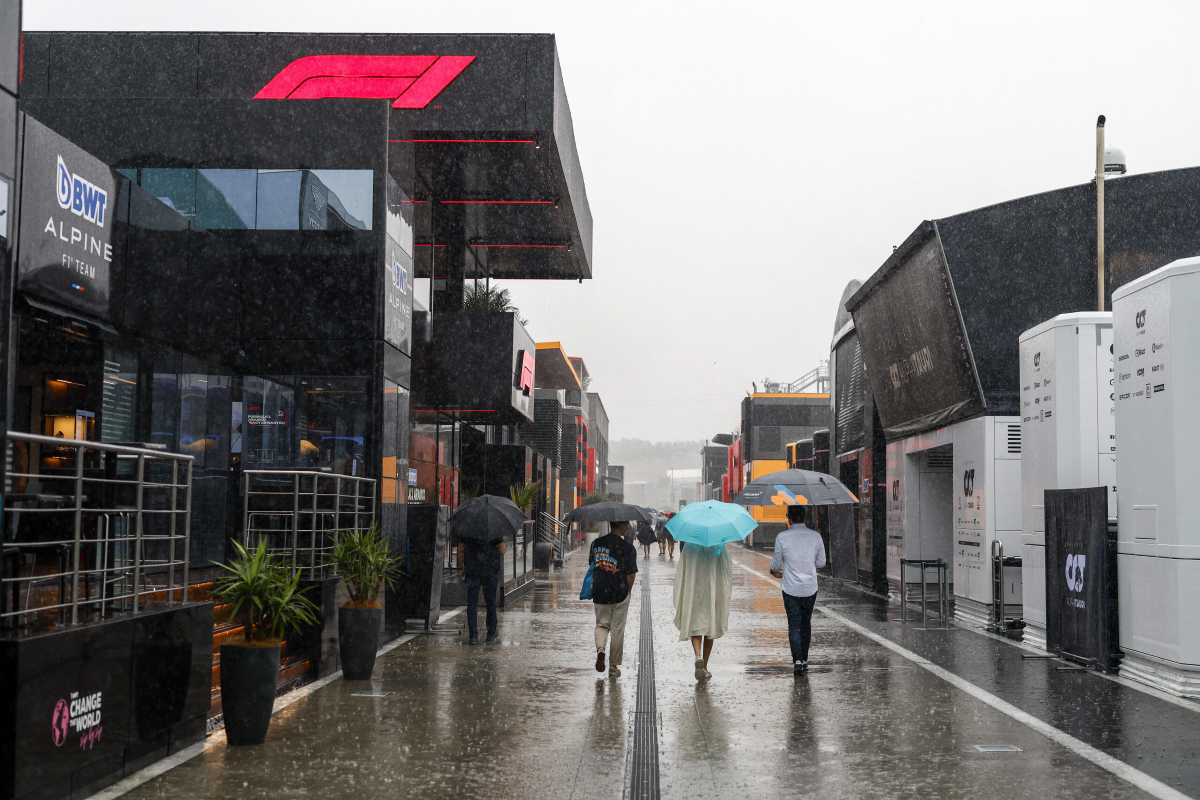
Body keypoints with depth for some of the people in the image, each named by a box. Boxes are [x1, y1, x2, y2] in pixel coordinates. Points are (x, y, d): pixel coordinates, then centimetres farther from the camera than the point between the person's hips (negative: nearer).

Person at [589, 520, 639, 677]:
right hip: (620, 594, -3)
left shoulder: (596, 543, 1)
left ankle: (600, 648, -10)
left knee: (601, 624, 18)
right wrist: (628, 591, 5)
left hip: (599, 593, 3)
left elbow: (591, 566, 9)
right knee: (617, 630, 8)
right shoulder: (628, 548, -13)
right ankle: (614, 666, 15)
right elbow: (631, 575, -11)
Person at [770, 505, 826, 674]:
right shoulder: (815, 536, -4)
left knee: (794, 624, 2)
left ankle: (797, 660, -12)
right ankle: (804, 659, 22)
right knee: (806, 623, 16)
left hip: (791, 589, -2)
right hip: (810, 588, 2)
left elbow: (776, 564, -1)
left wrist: (775, 571, 22)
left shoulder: (782, 537, -10)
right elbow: (821, 562, 6)